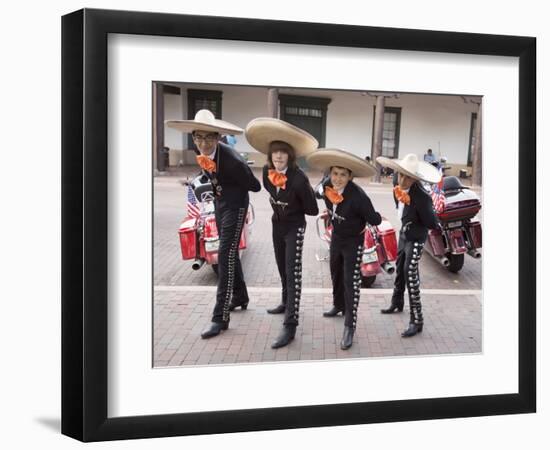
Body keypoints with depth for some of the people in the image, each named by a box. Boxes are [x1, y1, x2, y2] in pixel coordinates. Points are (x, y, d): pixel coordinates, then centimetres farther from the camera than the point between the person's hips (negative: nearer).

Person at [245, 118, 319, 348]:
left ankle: (290, 326, -11)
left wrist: (292, 208, -7)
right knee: (282, 268, 22)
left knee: (293, 273, -10)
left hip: (294, 228, -7)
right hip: (277, 225, 7)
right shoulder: (267, 171, -9)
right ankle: (286, 303, 44)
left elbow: (312, 209, -19)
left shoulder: (299, 178, -28)